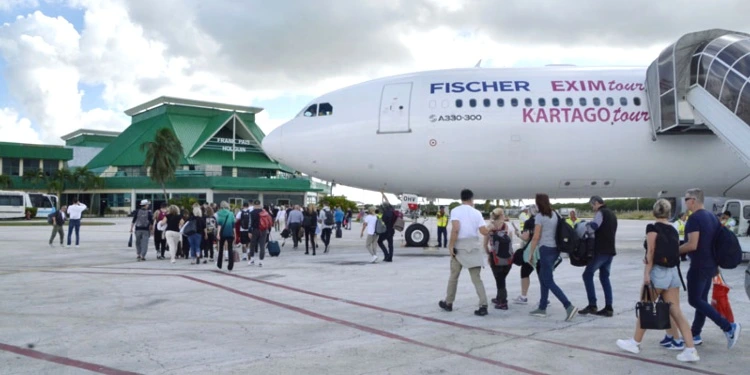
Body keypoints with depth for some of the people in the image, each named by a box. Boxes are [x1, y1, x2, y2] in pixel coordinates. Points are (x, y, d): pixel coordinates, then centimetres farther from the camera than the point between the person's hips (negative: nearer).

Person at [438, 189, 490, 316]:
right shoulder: (476, 212, 5)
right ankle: (483, 306, -7)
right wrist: (491, 229, 20)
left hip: (460, 246, -2)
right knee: (477, 278, 3)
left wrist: (451, 246, -12)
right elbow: (483, 231, -2)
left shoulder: (455, 211, -3)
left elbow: (455, 228, -17)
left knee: (454, 276, 13)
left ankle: (448, 303, 25)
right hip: (473, 246, 2)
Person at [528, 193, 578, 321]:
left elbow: (536, 237, -12)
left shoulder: (539, 216, -10)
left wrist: (531, 254, -6)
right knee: (544, 279, 16)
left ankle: (569, 306, -16)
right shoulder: (554, 215, 11)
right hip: (555, 249, 8)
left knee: (549, 282, -5)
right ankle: (542, 308, 20)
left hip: (545, 249, -8)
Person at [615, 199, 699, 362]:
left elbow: (650, 252, -14)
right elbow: (675, 253, 9)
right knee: (676, 311, 5)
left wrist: (646, 273, -14)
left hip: (658, 272, -6)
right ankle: (690, 350, -1)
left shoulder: (653, 229, -9)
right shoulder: (673, 230, 9)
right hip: (673, 272, 6)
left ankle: (635, 343, 19)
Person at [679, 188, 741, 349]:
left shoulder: (694, 218, -17)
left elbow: (692, 245, -24)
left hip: (699, 265, -9)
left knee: (694, 300, -5)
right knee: (701, 299, 13)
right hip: (710, 264, 10)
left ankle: (729, 327, -12)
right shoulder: (712, 217, 12)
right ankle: (695, 335, 18)